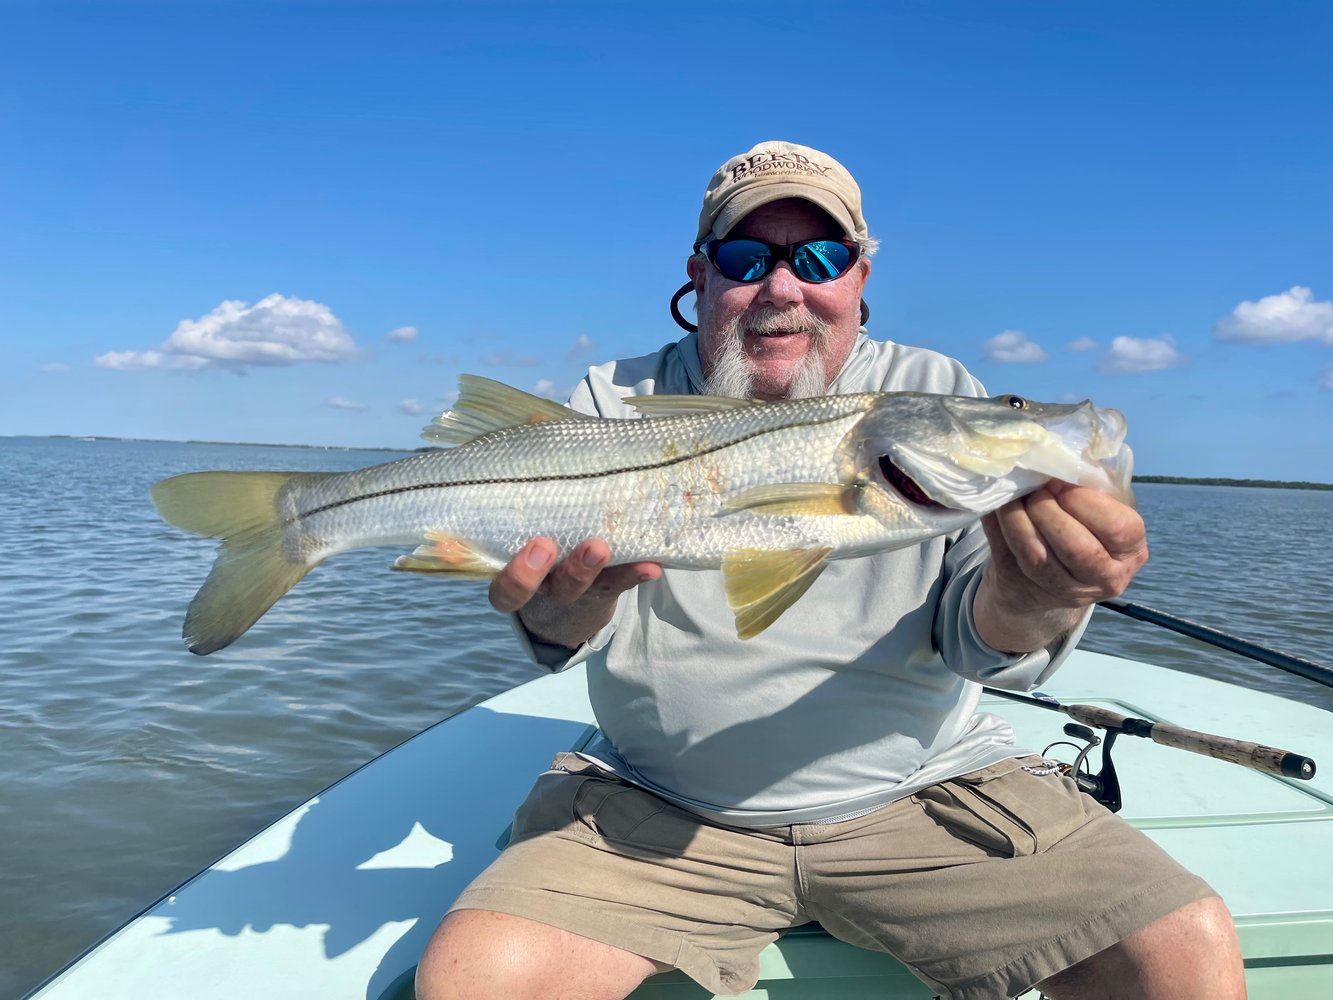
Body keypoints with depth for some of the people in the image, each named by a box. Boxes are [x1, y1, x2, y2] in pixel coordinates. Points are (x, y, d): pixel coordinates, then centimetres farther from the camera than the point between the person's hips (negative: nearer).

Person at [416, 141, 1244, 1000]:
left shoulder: (938, 395, 2)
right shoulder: (618, 401, 0)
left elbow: (971, 637, -5)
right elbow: (563, 628, -10)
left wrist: (1027, 605, -29)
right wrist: (564, 603, -35)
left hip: (923, 788, 1)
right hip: (660, 811, 1)